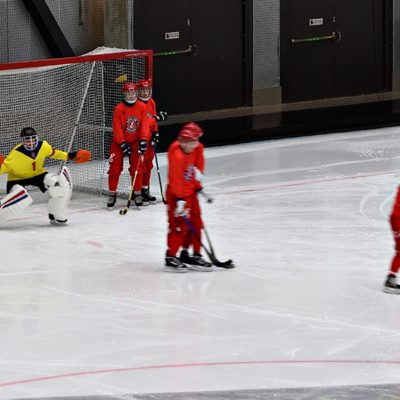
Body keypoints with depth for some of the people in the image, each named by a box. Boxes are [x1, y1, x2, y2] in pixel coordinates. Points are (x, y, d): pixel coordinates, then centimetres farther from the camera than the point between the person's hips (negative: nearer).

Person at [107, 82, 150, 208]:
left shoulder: (142, 107, -6)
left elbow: (144, 125, -10)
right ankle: (112, 194, 5)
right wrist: (123, 144, -20)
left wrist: (143, 140, -21)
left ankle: (137, 193, 8)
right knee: (115, 168, -4)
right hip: (119, 142, -1)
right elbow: (117, 128, -15)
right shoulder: (119, 109, -13)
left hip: (135, 141, 1)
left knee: (137, 168, -4)